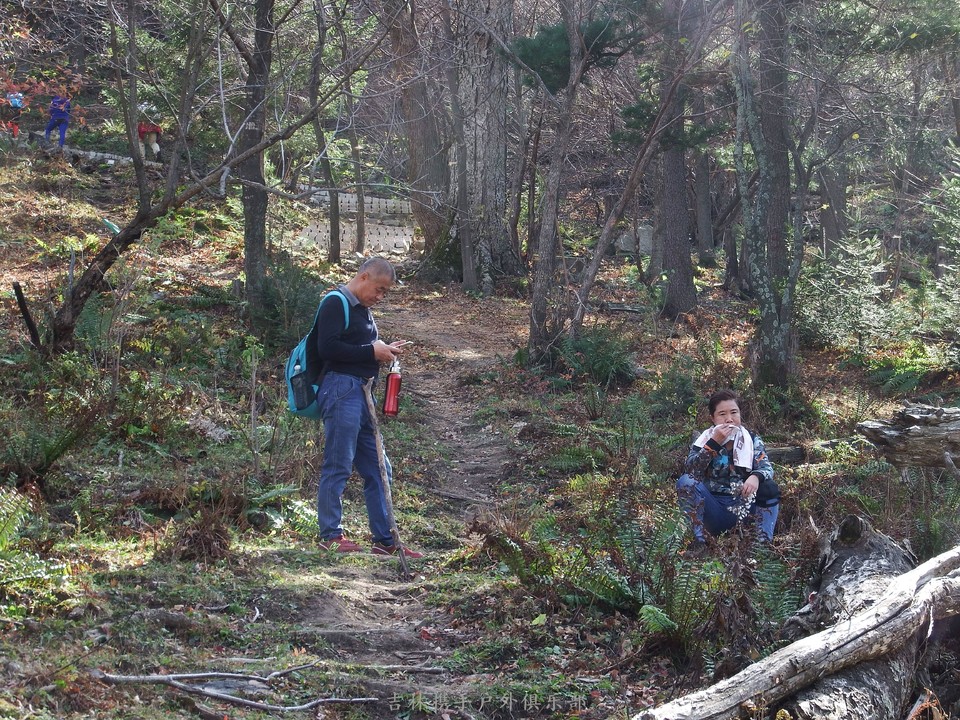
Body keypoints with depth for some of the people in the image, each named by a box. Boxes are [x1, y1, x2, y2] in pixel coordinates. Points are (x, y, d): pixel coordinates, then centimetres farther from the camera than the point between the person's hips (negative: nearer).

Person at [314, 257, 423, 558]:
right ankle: (331, 535, 1)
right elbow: (327, 348, -17)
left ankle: (385, 540, 13)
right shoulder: (335, 304, -6)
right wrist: (371, 352, -14)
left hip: (361, 393, 10)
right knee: (338, 465, -6)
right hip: (341, 389, -10)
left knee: (378, 469, 9)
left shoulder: (363, 310, 22)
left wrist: (383, 351, 11)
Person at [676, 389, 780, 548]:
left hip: (743, 508, 1)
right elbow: (690, 470, -15)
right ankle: (698, 541, -23)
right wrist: (714, 443, -24)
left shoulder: (752, 440, 5)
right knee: (686, 481, -24)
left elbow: (766, 468, -10)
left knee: (769, 488, -22)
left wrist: (756, 477, -34)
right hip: (713, 510, -1)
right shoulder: (704, 440, 1)